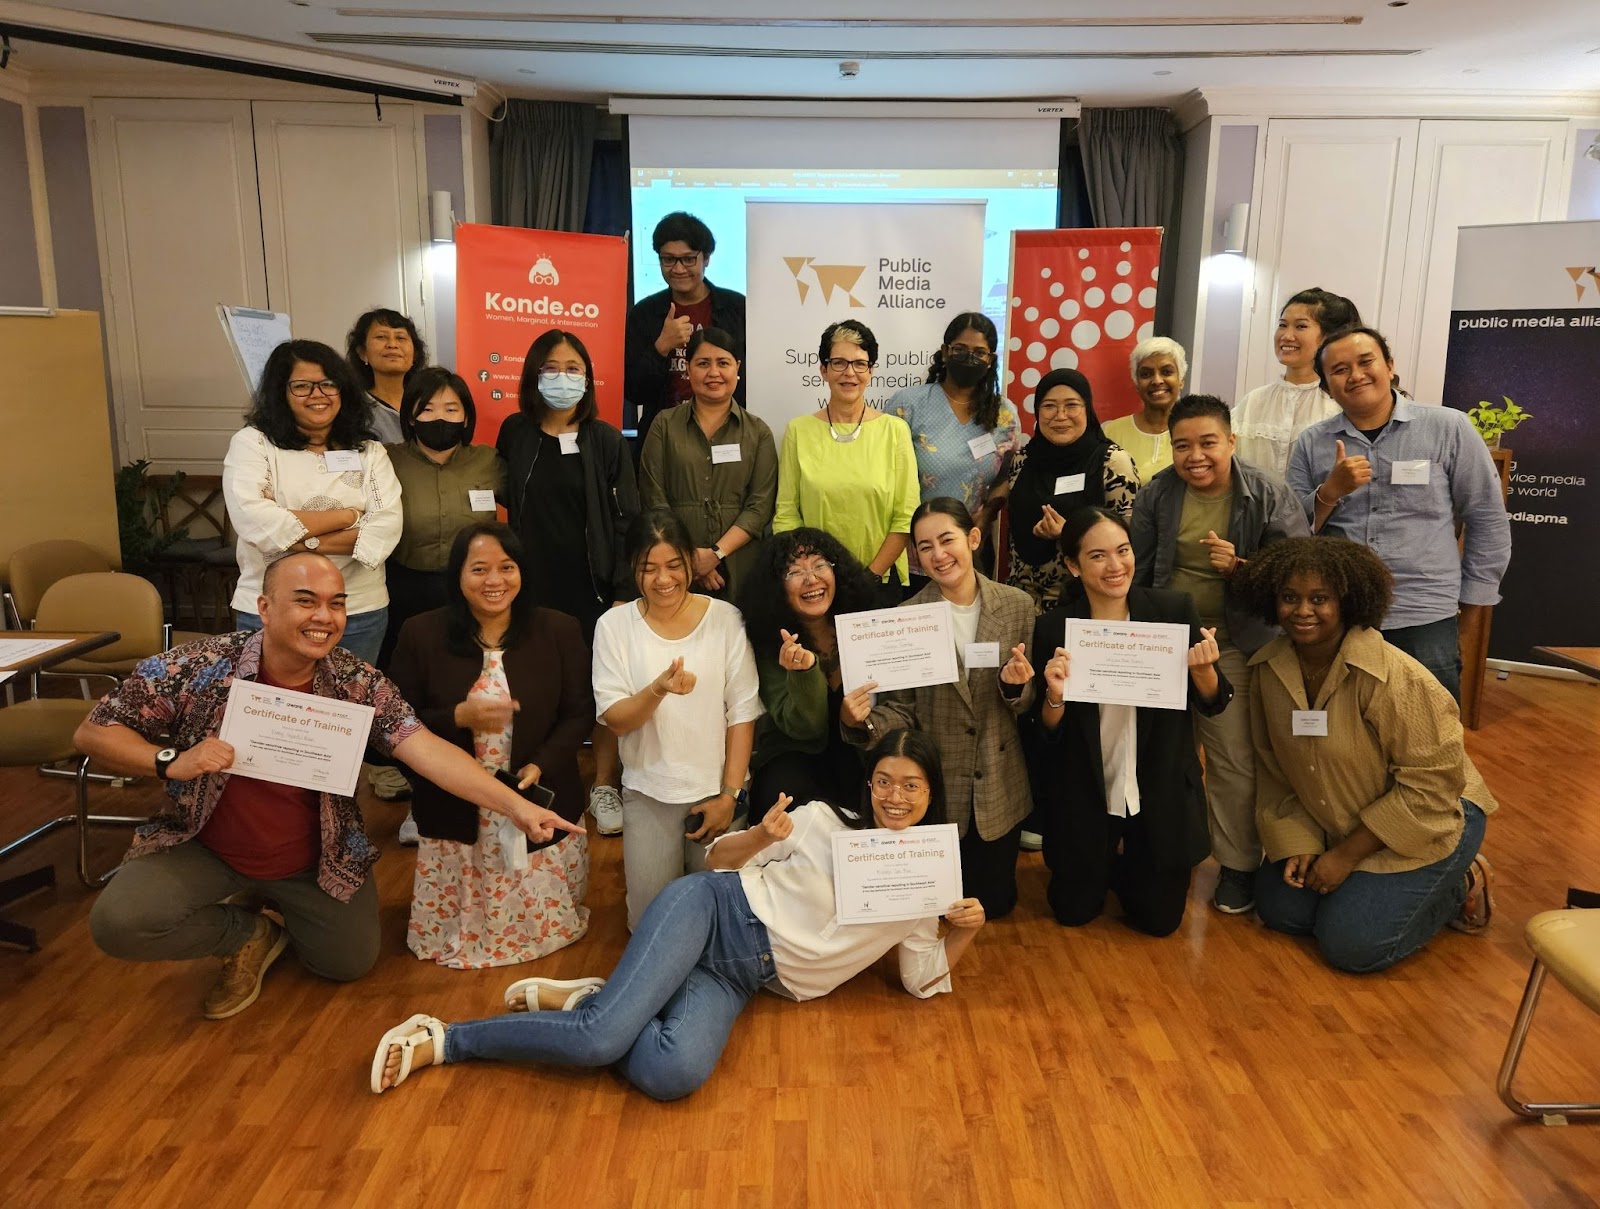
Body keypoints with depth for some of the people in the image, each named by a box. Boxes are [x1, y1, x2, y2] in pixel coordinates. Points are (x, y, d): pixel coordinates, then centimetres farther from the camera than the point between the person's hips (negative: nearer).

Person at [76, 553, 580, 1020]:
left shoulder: (357, 684, -17)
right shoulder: (196, 668, -21)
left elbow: (427, 748, -27)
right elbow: (92, 732, -12)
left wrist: (517, 806, -40)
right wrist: (171, 762, -32)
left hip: (314, 861, 2)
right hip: (202, 848, -1)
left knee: (351, 961, 5)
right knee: (118, 923, -24)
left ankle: (279, 903, 34)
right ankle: (250, 934, 6)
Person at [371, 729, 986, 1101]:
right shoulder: (825, 820, 0)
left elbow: (924, 977, 16)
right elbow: (717, 860, 6)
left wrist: (966, 929, -1)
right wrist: (762, 835, -16)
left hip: (737, 980, 3)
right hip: (713, 911, -3)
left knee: (672, 1073, -31)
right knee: (604, 1034, -28)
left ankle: (581, 998, -2)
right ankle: (439, 1037, -7)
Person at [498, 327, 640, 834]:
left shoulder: (607, 441, 0)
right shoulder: (515, 433, 5)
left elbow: (625, 519, -2)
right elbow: (504, 501, 13)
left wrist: (623, 592, -8)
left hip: (593, 585, -1)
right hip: (533, 584, 1)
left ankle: (605, 786, 16)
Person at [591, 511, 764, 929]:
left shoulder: (725, 618, -6)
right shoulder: (614, 625, -5)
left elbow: (742, 714, -4)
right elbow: (614, 721, -9)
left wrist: (729, 795, -8)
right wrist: (658, 690, -29)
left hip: (716, 789, 0)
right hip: (648, 793, 0)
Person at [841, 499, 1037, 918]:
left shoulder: (1017, 606, -6)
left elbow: (1026, 702, 1)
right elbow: (901, 711, -11)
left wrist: (1017, 687, -22)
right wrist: (861, 723, -31)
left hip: (999, 789, 2)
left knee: (996, 900, 16)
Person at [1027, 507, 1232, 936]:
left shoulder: (1174, 610, -12)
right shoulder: (1054, 628, -12)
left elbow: (1213, 704, -4)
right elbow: (1046, 733, -6)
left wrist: (1202, 669, -25)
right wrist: (1055, 697, -28)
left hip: (1161, 794, 0)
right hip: (1083, 798, 0)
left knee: (1159, 918, 11)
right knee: (1074, 912, 13)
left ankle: (1128, 862, 41)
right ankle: (1107, 861, 43)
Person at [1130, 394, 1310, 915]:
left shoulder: (1269, 496, -9)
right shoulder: (1155, 495, 0)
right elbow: (1137, 573, 5)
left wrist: (1240, 568, -26)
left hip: (1234, 646, -3)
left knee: (1235, 760, 0)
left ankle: (1238, 864, 18)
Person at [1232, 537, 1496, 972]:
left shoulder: (1395, 678, -28)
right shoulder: (1268, 667, -9)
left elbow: (1430, 786, -24)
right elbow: (1273, 768, -1)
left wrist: (1347, 855, -21)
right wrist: (1296, 844, -11)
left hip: (1425, 821, -6)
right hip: (1331, 824, 6)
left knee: (1351, 944, -13)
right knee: (1280, 910, 1)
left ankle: (1461, 886, 11)